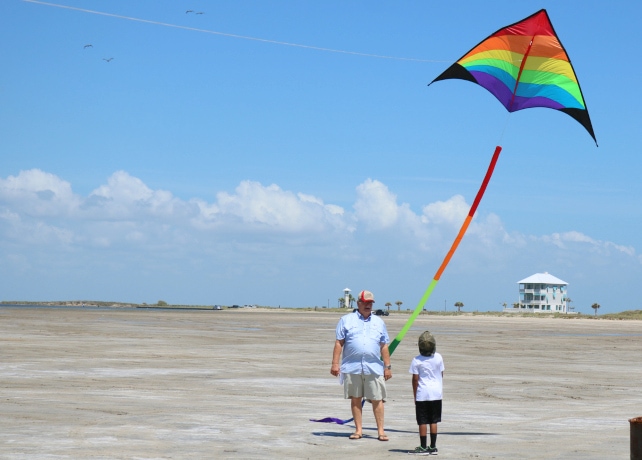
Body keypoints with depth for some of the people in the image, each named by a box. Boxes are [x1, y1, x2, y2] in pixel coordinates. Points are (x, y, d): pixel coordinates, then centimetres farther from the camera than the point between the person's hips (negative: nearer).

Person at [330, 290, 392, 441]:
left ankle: (380, 430, 3)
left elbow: (384, 346, 16)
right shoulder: (346, 320, 9)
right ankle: (358, 430, 13)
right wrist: (335, 363, -3)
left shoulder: (379, 322, 16)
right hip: (352, 367, -1)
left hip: (374, 367, 1)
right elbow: (339, 343, 5)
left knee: (377, 399, -2)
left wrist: (388, 366, 11)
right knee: (355, 399, 5)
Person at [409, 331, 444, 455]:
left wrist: (415, 395, 2)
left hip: (422, 394, -3)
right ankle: (433, 447, 12)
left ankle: (423, 448, 4)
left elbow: (415, 379, -8)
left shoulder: (417, 360, -11)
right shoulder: (438, 358, -1)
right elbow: (441, 375, 8)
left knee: (422, 422, 2)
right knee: (433, 422, 9)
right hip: (437, 393, 3)